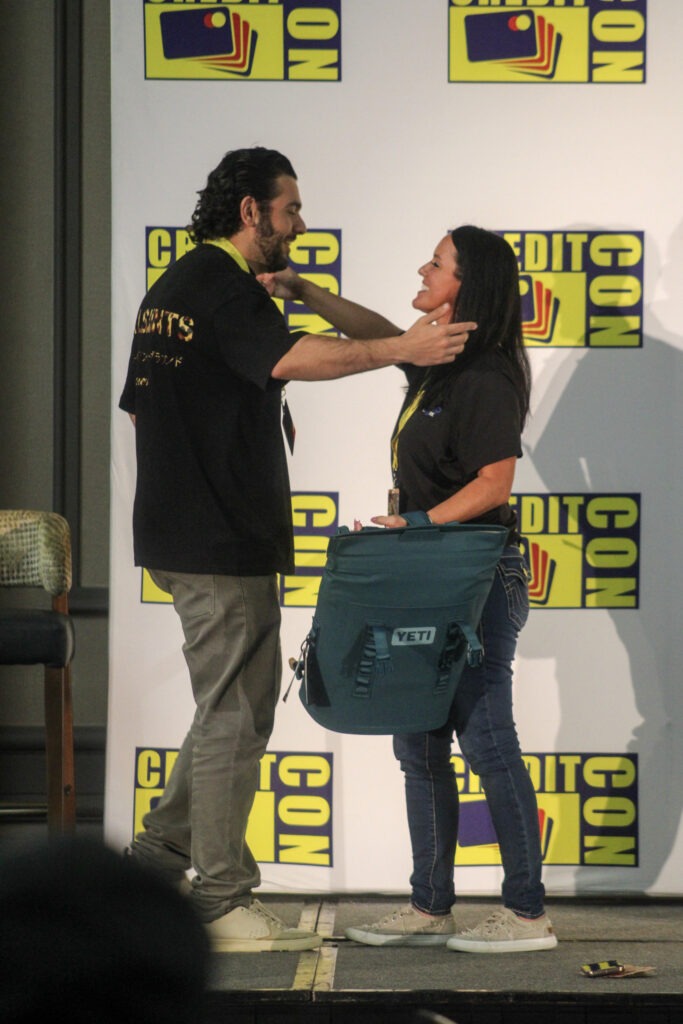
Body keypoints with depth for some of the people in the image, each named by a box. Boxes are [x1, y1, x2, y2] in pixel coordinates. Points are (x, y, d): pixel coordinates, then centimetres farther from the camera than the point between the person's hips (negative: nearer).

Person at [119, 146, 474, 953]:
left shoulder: (172, 287, 18)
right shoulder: (224, 288, -14)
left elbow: (137, 405, 25)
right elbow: (292, 357, -34)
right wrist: (400, 349, -35)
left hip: (177, 530, 10)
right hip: (224, 541, -10)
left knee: (239, 704, 17)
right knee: (234, 714, -5)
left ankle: (163, 847, 18)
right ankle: (220, 903, 0)